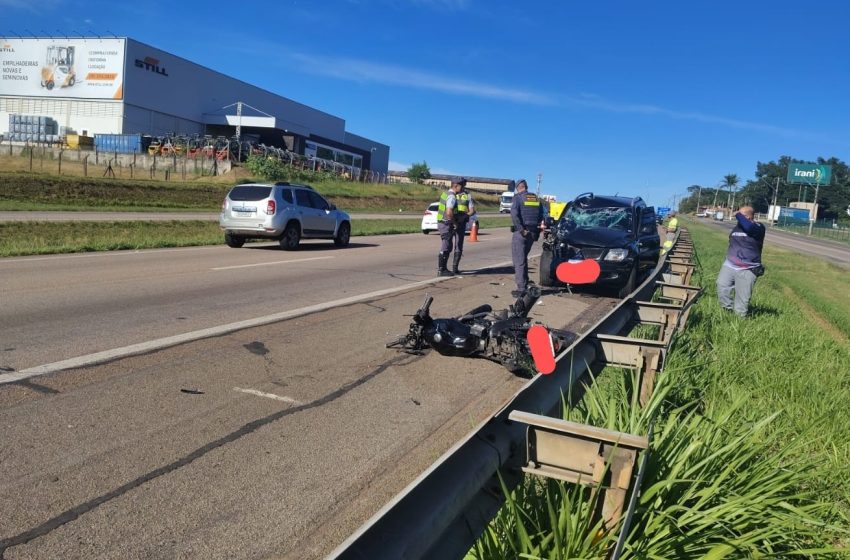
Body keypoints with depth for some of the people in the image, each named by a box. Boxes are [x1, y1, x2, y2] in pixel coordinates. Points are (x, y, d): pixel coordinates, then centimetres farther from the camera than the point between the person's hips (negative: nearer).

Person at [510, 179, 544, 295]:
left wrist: (521, 229, -16)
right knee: (523, 258, 21)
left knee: (519, 260, -4)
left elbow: (514, 214, -18)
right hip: (532, 233, 6)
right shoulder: (536, 198, 15)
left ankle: (521, 289, -8)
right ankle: (524, 284, 27)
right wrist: (537, 231, 11)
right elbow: (542, 215, 12)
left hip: (520, 233, -6)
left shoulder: (518, 197, -4)